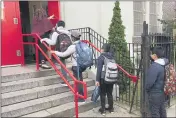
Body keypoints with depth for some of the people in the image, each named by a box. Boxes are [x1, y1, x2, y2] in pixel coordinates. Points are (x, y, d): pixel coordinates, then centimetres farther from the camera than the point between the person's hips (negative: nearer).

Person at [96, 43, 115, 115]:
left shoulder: (101, 57, -13)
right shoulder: (112, 57, 3)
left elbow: (99, 69, -17)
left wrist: (97, 80, -14)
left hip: (103, 78, -5)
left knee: (103, 94, 7)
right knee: (110, 93, 16)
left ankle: (103, 110, 15)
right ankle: (111, 108, 27)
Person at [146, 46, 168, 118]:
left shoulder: (154, 66, -26)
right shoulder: (164, 64, 0)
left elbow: (150, 81, -26)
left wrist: (147, 89, -7)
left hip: (155, 94, -9)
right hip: (162, 92, 9)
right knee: (162, 111, 23)